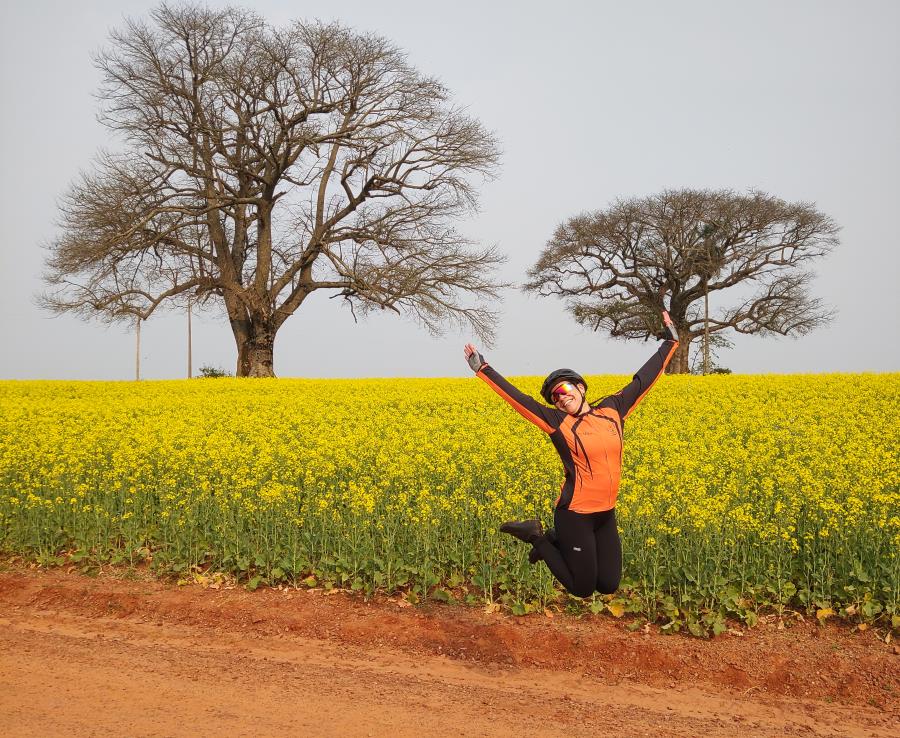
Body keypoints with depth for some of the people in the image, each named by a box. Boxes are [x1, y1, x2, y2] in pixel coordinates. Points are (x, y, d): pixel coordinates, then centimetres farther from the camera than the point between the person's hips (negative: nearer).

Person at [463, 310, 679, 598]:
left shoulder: (612, 410, 4)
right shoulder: (559, 423, -8)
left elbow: (642, 380, 11)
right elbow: (518, 398, -12)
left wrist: (670, 341, 16)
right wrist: (484, 369, -17)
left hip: (606, 514, 5)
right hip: (575, 516, -5)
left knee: (609, 587, 12)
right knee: (582, 589, 3)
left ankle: (557, 540, 27)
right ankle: (537, 537, 20)